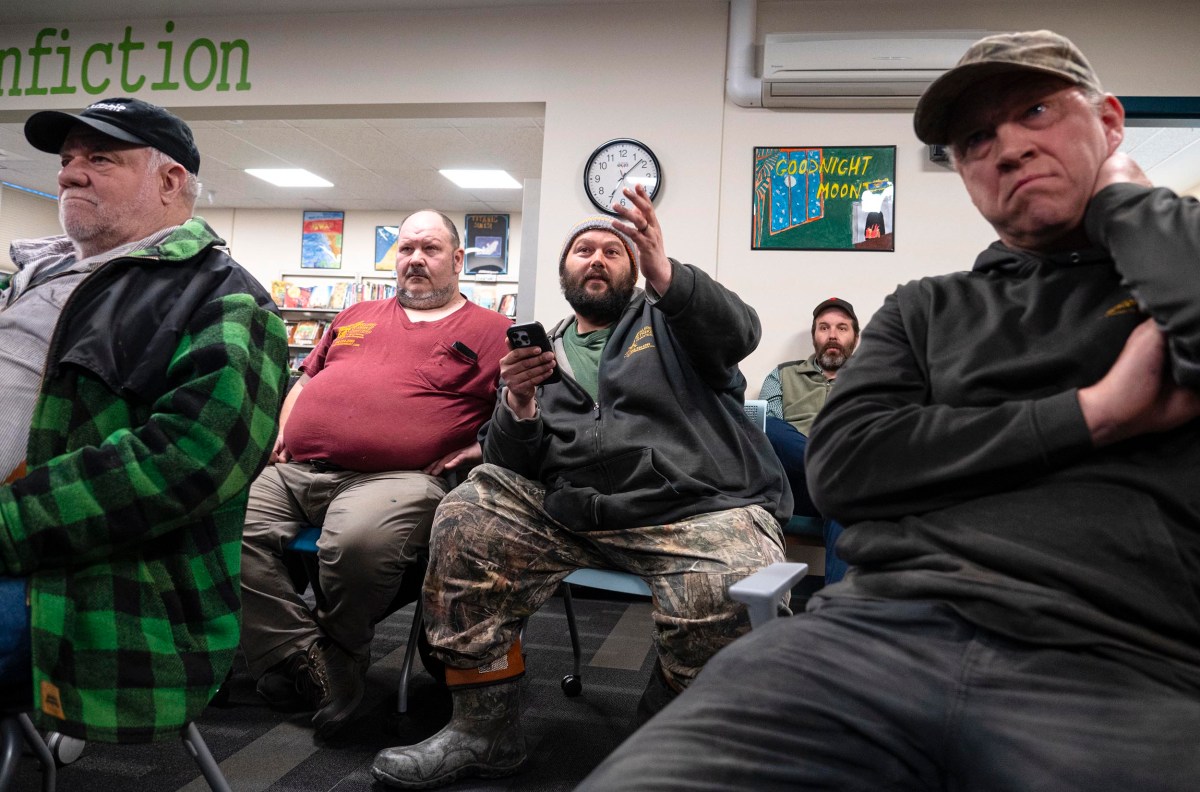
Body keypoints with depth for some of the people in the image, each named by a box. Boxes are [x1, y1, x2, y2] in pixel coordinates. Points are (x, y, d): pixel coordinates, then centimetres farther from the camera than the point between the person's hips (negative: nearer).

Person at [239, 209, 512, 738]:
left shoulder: (490, 330, 11)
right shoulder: (357, 316, 29)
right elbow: (306, 378, 35)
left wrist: (482, 447, -10)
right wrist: (283, 429, 18)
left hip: (396, 477, -5)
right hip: (293, 470, 6)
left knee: (359, 539, -37)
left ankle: (339, 661, -8)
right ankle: (303, 659, -15)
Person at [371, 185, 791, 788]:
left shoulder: (667, 320, 14)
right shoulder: (543, 351, 21)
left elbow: (737, 331, -10)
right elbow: (514, 466, 13)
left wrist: (666, 276, -29)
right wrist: (519, 407, -9)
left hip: (702, 507, -3)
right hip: (573, 511, 4)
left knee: (729, 603, -32)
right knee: (465, 521, -13)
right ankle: (485, 731, -2)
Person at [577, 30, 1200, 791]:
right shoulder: (926, 309, 20)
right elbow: (844, 464, 3)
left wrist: (1121, 195, 7)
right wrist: (1096, 413, -1)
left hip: (1117, 670, 0)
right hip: (875, 630, 1)